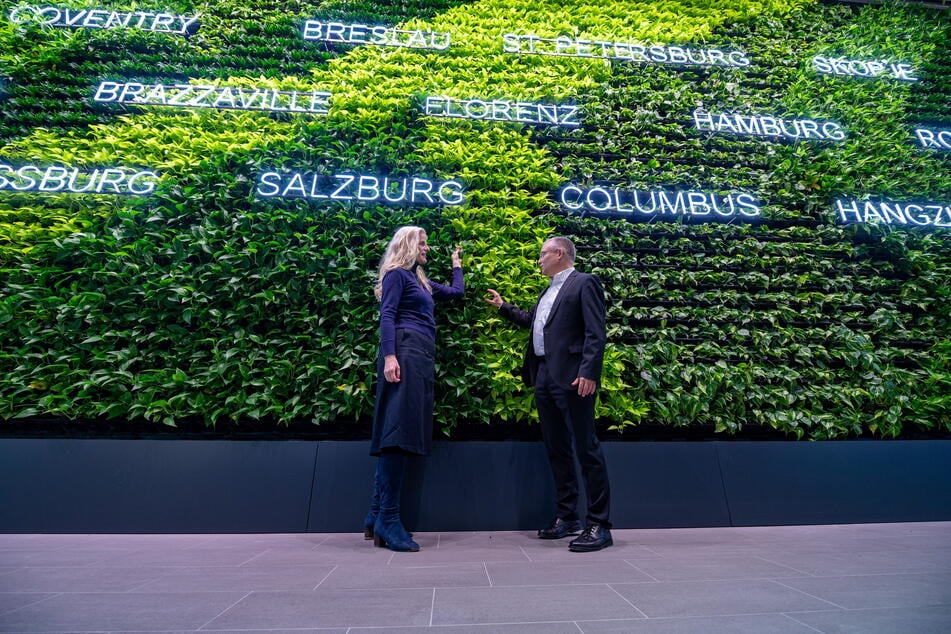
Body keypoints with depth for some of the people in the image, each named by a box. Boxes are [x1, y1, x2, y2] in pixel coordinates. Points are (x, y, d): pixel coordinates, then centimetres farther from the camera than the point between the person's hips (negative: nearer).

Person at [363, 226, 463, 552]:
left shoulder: (420, 281, 29)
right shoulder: (396, 274, 3)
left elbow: (456, 291, 38)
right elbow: (387, 316, -9)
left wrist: (456, 264, 47)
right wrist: (389, 355, -22)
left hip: (421, 357, 9)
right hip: (405, 353, -9)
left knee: (401, 433, 3)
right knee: (398, 430, -14)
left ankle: (377, 516, 6)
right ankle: (388, 518, -10)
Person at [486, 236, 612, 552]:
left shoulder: (584, 283, -2)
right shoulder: (548, 291, 23)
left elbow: (595, 333, -12)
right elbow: (531, 321, 37)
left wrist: (589, 373, -22)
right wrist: (502, 306, 39)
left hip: (571, 378, -9)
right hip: (545, 378, 9)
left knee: (586, 449, -3)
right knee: (556, 449, 13)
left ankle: (599, 526, 7)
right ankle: (567, 517, 25)